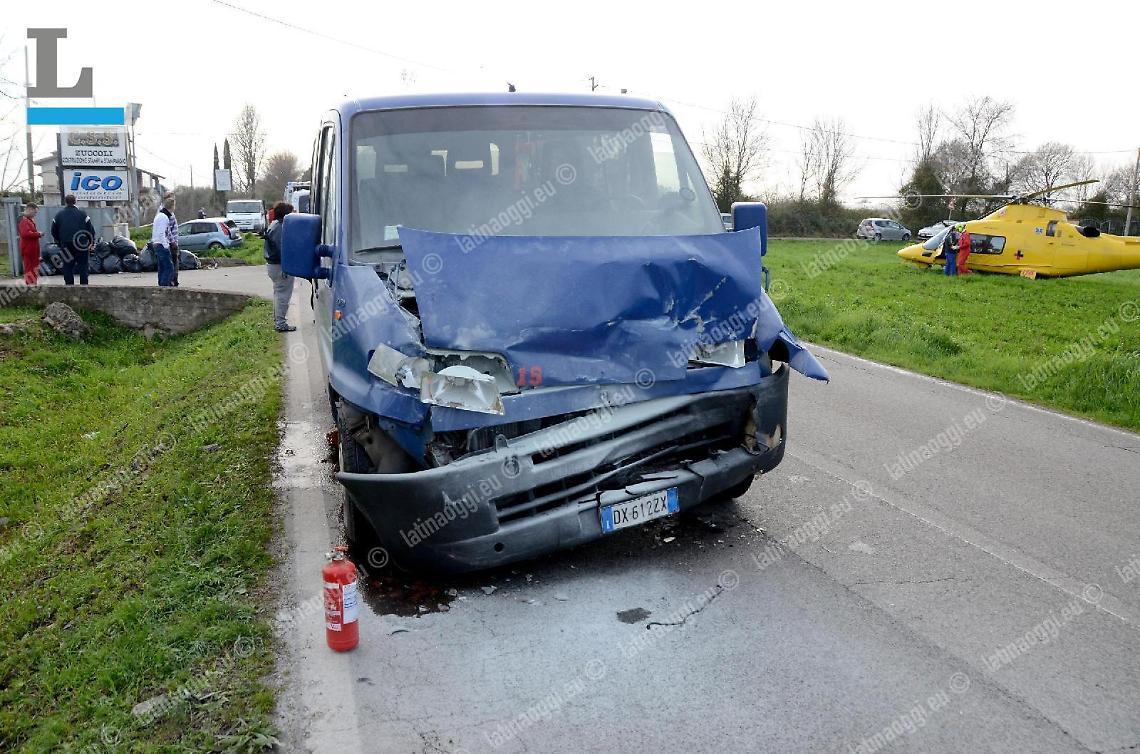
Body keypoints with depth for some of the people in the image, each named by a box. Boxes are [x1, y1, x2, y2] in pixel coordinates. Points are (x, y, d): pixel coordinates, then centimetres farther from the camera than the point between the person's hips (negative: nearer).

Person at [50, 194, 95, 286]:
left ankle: (69, 284, 4)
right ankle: (84, 284, 1)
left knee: (68, 266, 6)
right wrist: (92, 243, 7)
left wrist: (58, 243, 23)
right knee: (83, 265, 4)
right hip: (81, 246, -1)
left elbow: (54, 232, 10)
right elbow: (91, 230, -2)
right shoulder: (82, 214, -1)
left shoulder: (59, 216, 5)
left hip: (66, 245, 1)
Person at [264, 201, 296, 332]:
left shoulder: (274, 225, 14)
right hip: (280, 266, -11)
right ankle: (281, 324, -1)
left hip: (272, 264, 11)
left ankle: (277, 320, 30)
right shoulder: (280, 228, -20)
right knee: (283, 295, -5)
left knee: (278, 293, 20)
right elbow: (281, 248, -25)